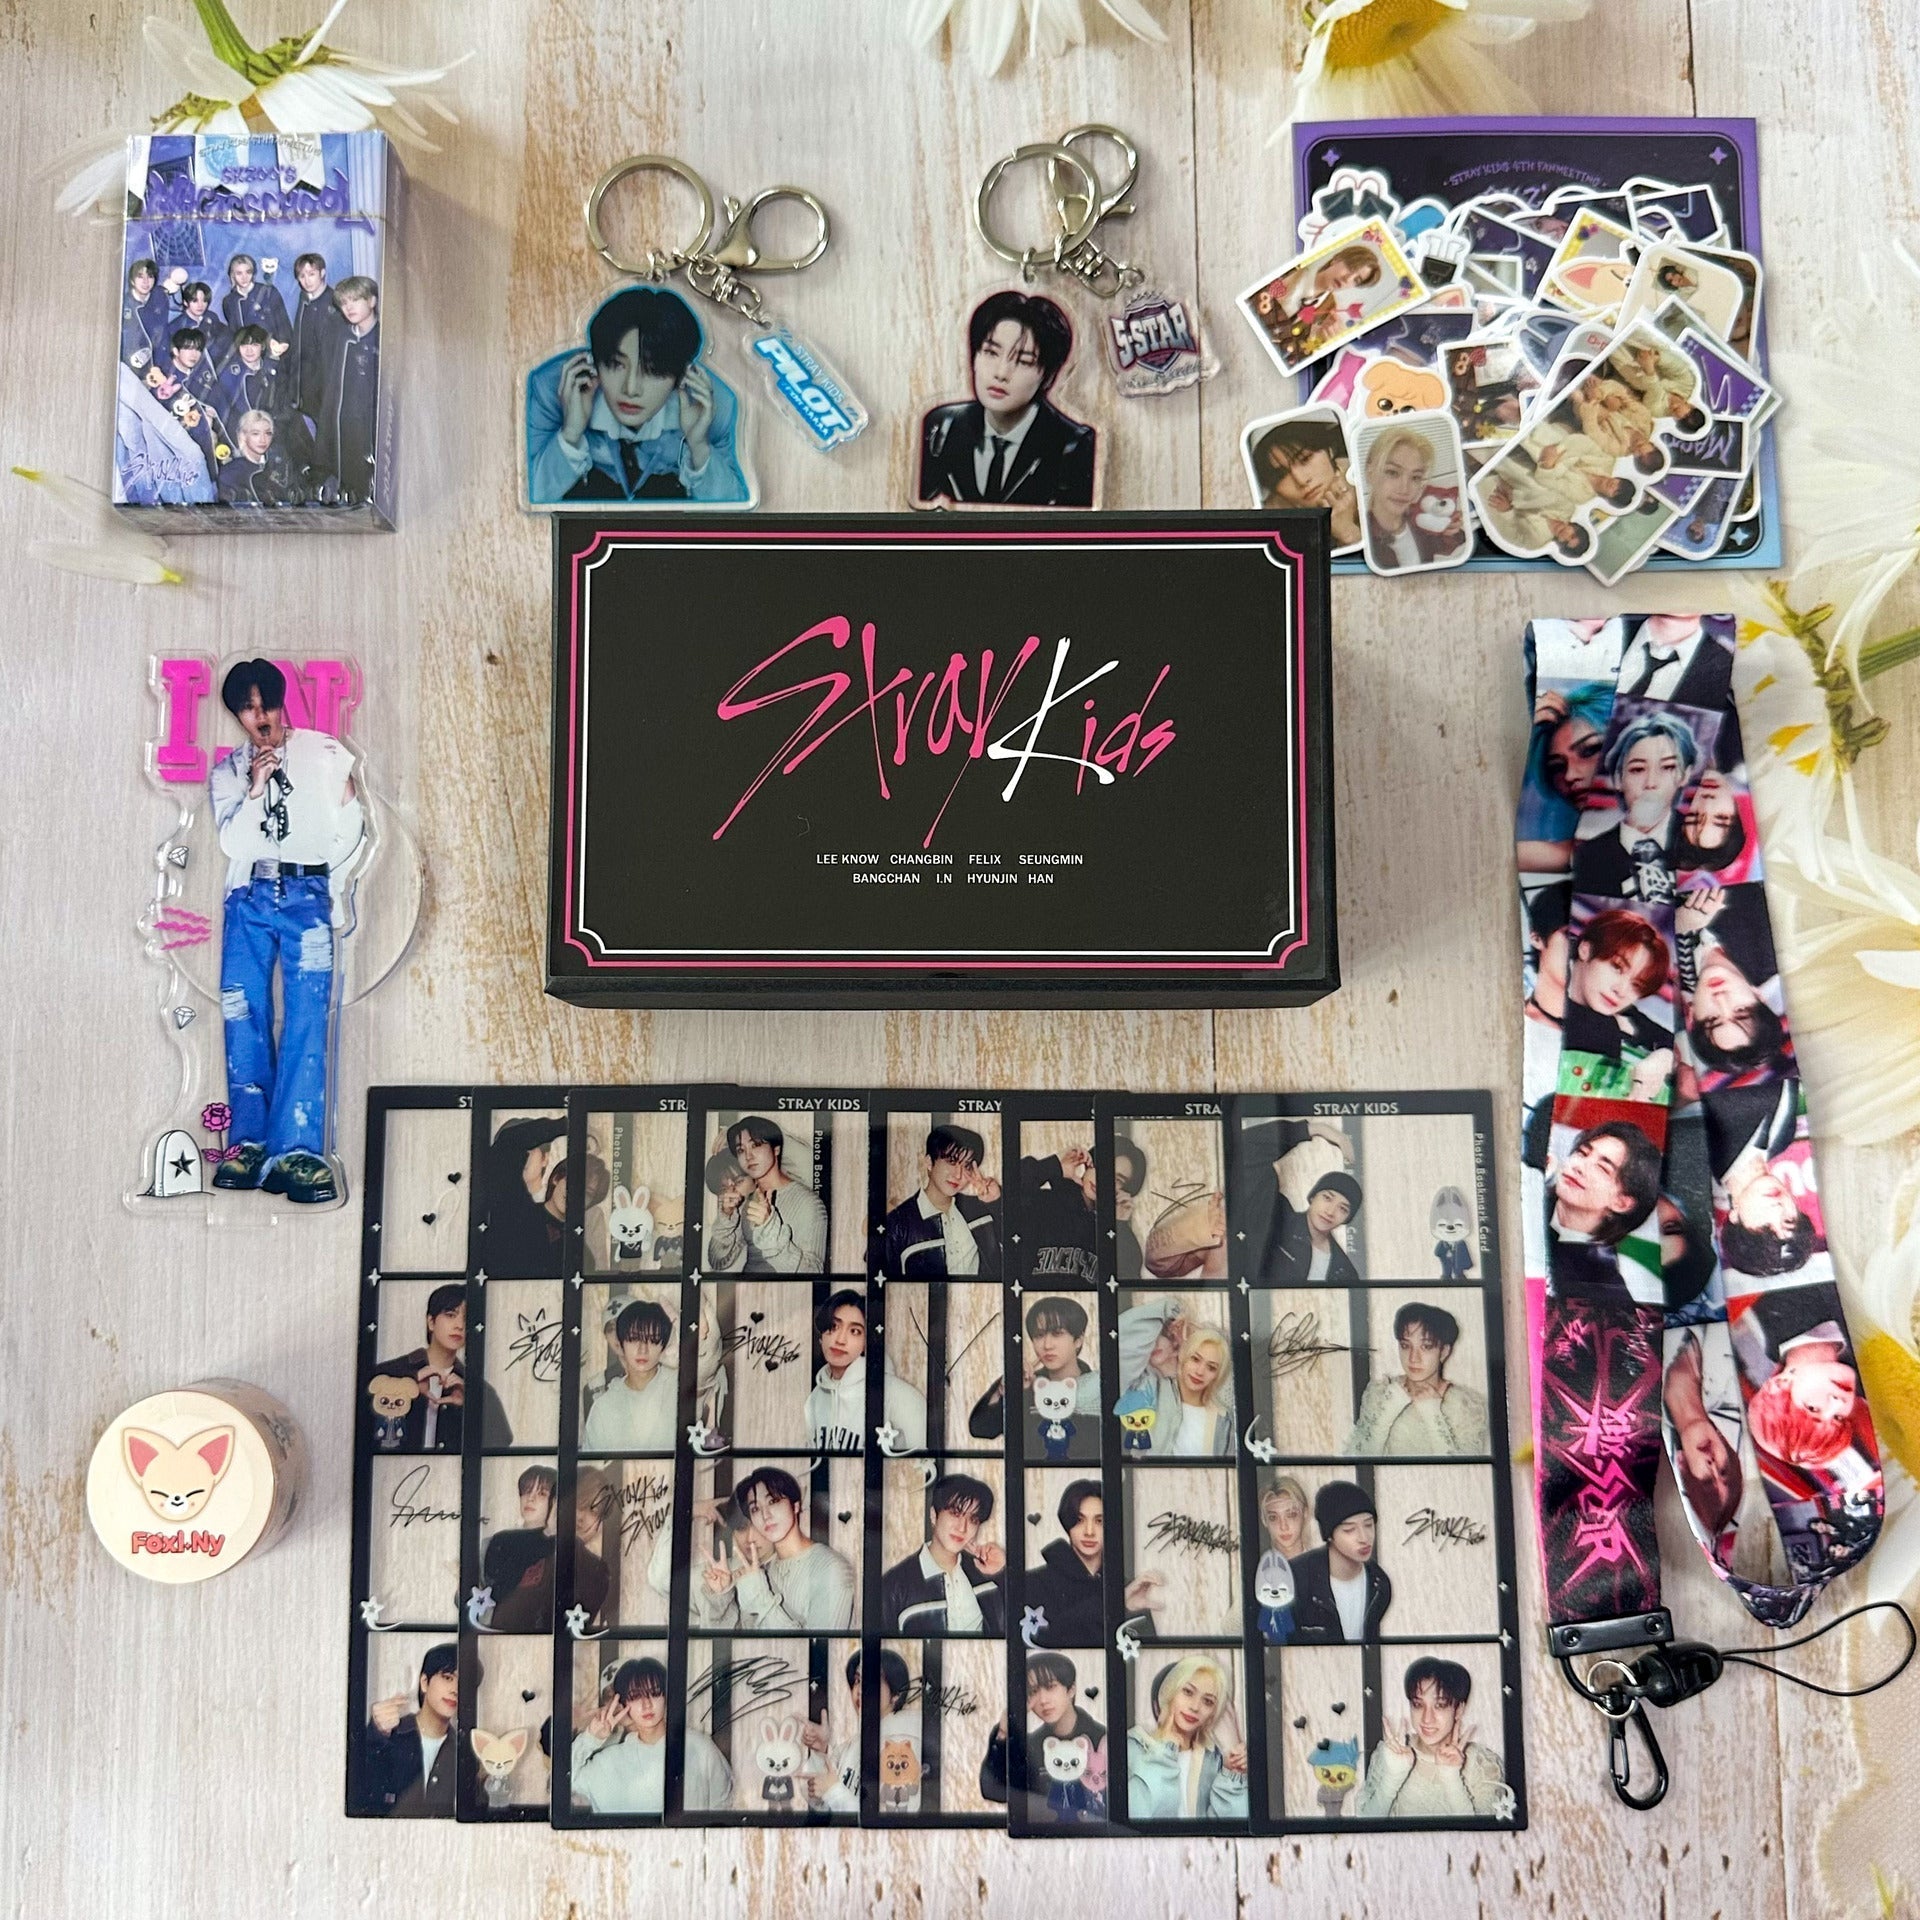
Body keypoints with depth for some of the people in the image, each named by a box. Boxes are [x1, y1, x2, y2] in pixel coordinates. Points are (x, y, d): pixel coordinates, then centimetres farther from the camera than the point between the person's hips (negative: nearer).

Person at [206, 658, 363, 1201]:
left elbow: (349, 837, 15)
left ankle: (297, 1149, -20)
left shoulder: (324, 752, 11)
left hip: (308, 895, -2)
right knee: (243, 1013, -7)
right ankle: (250, 1141, -4)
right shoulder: (227, 771, 16)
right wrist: (254, 791, -9)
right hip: (249, 896, 3)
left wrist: (347, 799, -4)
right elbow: (233, 843, 1)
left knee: (308, 1019, -14)